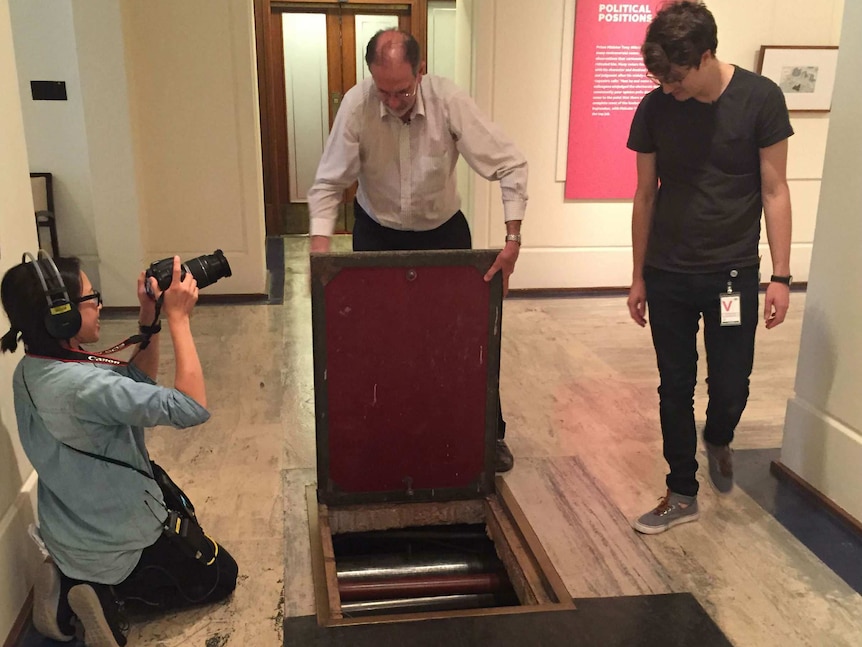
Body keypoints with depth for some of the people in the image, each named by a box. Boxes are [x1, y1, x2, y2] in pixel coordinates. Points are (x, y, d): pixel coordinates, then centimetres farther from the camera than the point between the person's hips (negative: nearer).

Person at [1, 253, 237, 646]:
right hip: (115, 545, -8)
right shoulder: (85, 387, -35)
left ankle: (68, 585, 15)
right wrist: (177, 318, -29)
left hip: (68, 536, 8)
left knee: (185, 538, 33)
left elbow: (137, 383, 4)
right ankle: (110, 593, 0)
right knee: (221, 577, 15)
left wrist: (150, 321, -7)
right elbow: (191, 407, -35)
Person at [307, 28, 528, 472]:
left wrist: (513, 238, -29)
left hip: (443, 231, 0)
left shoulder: (449, 101, -25)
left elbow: (510, 166, -23)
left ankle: (489, 432, 25)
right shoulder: (357, 106, -24)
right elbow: (329, 184, -17)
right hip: (377, 233, 0)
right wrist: (320, 251, -28)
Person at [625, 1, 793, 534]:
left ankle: (719, 441, 39)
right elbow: (645, 196, 4)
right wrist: (638, 277, 7)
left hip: (733, 273, -2)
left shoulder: (760, 99, -9)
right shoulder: (655, 109, -3)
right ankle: (682, 495, 26)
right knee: (675, 389, 9)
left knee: (730, 388, 3)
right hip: (668, 275, 2)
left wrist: (781, 276, -7)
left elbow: (775, 191, -4)